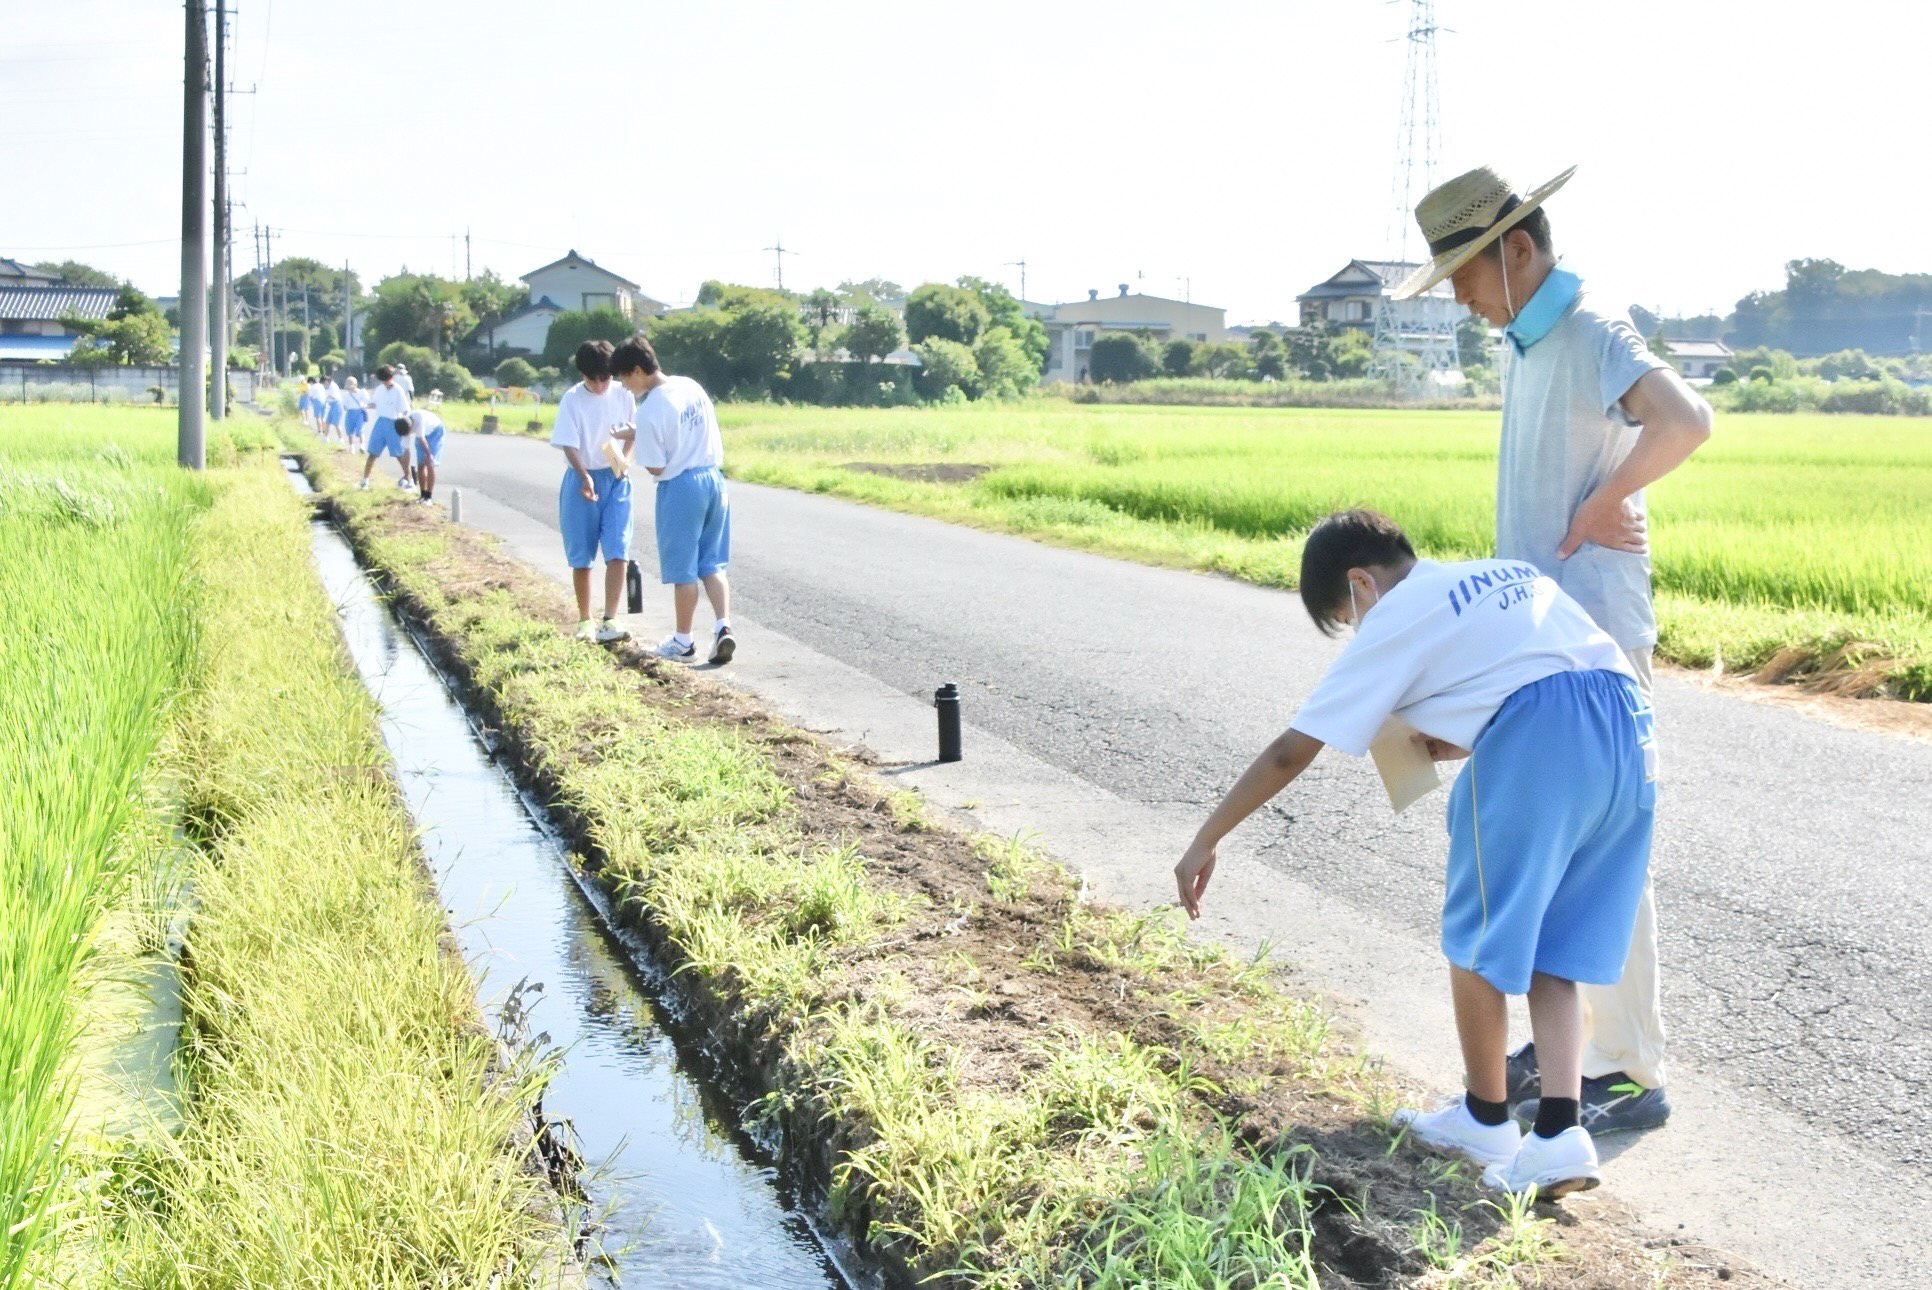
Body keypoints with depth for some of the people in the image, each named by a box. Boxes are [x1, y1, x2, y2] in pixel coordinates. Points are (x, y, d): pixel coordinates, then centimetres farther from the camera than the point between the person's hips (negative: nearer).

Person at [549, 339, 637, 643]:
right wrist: (585, 476, -28)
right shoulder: (572, 399, -8)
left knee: (617, 551, -11)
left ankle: (610, 620, -13)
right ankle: (585, 620, 18)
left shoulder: (622, 394, 1)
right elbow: (568, 444, -13)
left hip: (616, 479, 2)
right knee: (581, 555, 5)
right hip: (582, 479, -2)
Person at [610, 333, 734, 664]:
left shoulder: (649, 410, -18)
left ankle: (682, 641, 15)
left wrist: (634, 441, 3)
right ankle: (723, 626, -3)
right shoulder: (691, 386, 4)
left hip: (680, 487, -7)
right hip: (714, 478, 7)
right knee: (712, 564, 12)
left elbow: (656, 467, -14)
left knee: (683, 569, 5)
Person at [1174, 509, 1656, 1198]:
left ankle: (1484, 1119, 27)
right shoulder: (1513, 572, 31)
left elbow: (1291, 752, 14)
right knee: (1550, 948, 16)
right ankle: (1560, 1135, 7)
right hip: (1629, 727, 7)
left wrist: (1204, 844, 20)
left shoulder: (1394, 619, 13)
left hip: (1538, 737, -7)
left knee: (1477, 941, 13)